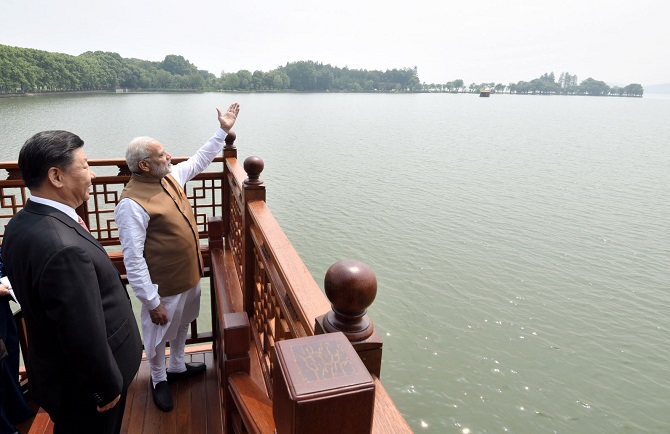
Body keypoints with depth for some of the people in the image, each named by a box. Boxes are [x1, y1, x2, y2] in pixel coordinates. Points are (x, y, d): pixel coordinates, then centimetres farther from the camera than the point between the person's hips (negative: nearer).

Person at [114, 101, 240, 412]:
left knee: (182, 325, 27)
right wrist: (152, 302, -22)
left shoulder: (170, 176, -3)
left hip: (190, 275, 8)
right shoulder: (132, 204, -27)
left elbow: (200, 160, 15)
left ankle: (177, 367, 50)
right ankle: (159, 380, 42)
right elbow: (133, 260, -25)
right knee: (158, 335, 17)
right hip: (164, 285, -8)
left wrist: (223, 130, 12)